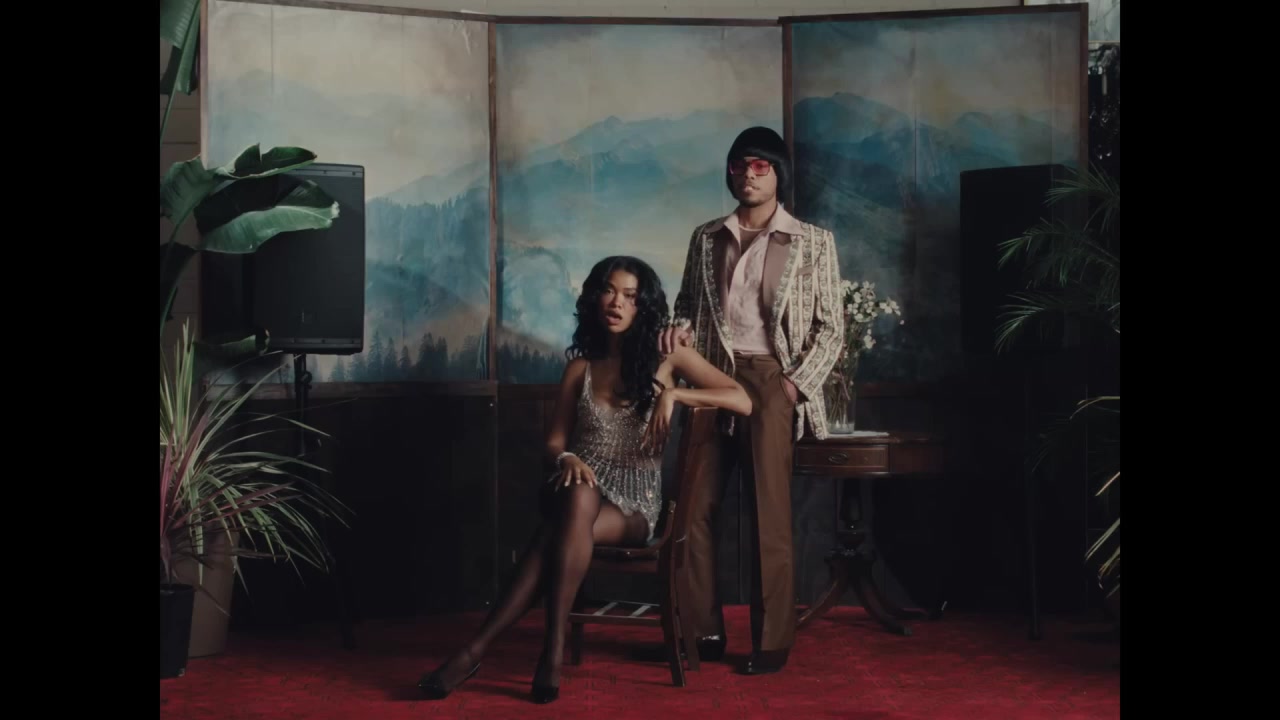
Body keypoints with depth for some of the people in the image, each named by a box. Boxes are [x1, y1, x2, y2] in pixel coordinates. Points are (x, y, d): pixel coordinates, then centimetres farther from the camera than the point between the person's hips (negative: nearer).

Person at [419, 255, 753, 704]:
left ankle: (477, 650, -37)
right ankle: (553, 649, -43)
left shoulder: (668, 358, 5)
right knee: (576, 498, -38)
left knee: (560, 531, -35)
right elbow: (554, 441, 13)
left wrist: (673, 393, -14)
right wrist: (567, 459, -11)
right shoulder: (580, 367, 13)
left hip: (634, 506, -2)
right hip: (582, 492, 2)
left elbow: (743, 402, -2)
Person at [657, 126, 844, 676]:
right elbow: (688, 303, 20)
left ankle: (772, 642, 4)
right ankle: (704, 629, 10)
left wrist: (796, 383, -8)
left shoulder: (812, 242, 5)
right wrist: (681, 329, -3)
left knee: (769, 517, -3)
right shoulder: (706, 238, 13)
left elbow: (830, 327, 4)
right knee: (693, 508, -1)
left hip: (771, 381, -3)